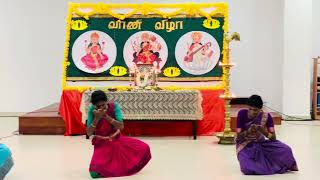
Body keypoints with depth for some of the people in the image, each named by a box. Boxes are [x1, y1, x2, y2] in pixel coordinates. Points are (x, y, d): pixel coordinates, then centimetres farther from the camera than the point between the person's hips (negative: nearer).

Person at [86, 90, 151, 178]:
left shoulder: (114, 106, -13)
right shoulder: (92, 110, -14)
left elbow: (121, 126, -19)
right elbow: (89, 133, -15)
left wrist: (106, 116, -29)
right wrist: (97, 118, -28)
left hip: (117, 140, 2)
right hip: (101, 143, -2)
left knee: (144, 148, -14)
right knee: (95, 172, -25)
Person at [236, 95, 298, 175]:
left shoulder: (266, 116, -13)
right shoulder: (242, 114, -17)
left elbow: (273, 138, -15)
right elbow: (239, 136, -15)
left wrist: (264, 132, -35)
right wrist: (248, 131, -34)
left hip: (260, 143, 1)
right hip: (245, 145, -1)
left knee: (285, 149, -22)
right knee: (248, 169, -29)